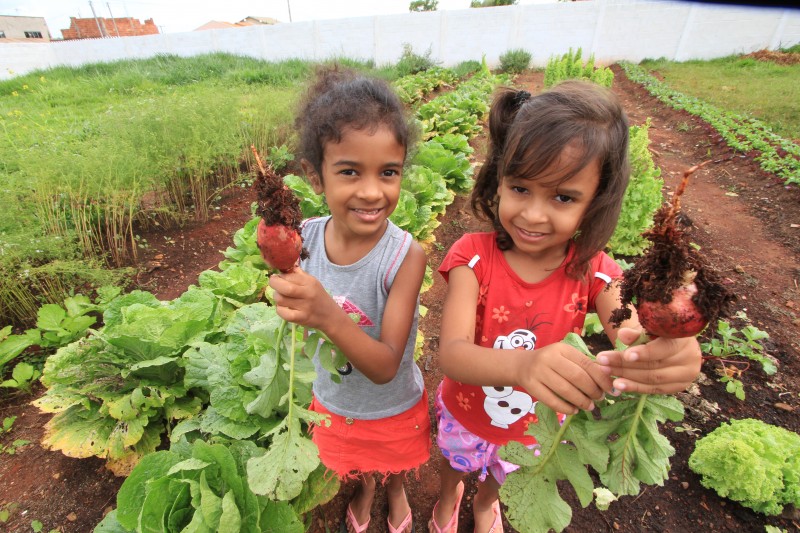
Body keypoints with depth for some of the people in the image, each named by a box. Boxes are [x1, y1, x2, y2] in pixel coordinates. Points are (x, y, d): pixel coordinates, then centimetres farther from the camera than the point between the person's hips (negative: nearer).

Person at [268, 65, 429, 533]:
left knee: (393, 462, 32)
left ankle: (395, 492, 68)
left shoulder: (406, 255, -33)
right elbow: (298, 319, -6)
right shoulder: (306, 237, -22)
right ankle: (365, 489, 70)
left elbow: (385, 367, -35)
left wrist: (328, 315, -48)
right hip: (332, 402, 3)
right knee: (353, 463, 34)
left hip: (393, 408, -2)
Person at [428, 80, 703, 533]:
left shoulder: (593, 271, -23)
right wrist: (521, 365, -61)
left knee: (503, 478, 34)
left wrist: (673, 360, -57)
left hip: (537, 428, 2)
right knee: (455, 464, 32)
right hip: (465, 414, -1)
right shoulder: (474, 256, -31)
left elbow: (636, 352, -32)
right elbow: (451, 354, -41)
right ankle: (448, 496, 69)